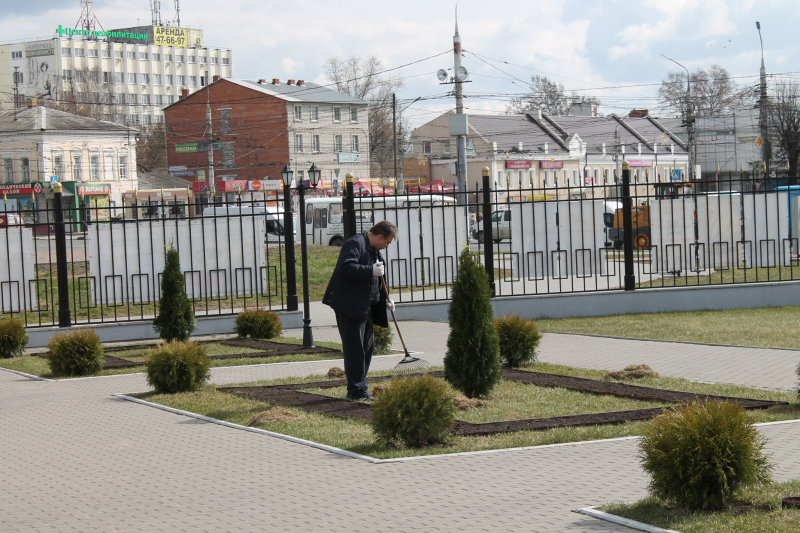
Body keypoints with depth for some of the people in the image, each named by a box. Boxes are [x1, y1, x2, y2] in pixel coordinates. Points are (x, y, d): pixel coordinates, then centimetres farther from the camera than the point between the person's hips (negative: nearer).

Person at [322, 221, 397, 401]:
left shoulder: (375, 251, 19)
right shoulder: (355, 244, -12)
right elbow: (346, 267, -27)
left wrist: (385, 300, 14)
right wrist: (371, 271, -26)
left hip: (366, 307, 10)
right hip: (349, 306, -10)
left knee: (366, 347, 12)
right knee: (354, 348, -8)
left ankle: (360, 387, 19)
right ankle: (356, 390, -6)